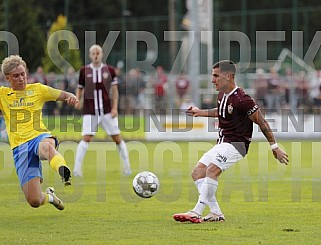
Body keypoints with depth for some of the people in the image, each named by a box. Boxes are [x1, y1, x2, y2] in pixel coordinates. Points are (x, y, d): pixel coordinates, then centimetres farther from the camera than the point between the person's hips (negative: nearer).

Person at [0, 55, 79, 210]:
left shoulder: (37, 89, 14)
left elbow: (63, 95, 9)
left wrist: (71, 97, -14)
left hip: (39, 137, -1)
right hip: (19, 147, 1)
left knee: (47, 146, -44)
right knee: (34, 201, -6)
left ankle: (64, 174, -71)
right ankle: (48, 196, 29)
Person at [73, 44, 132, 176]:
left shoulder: (109, 70, 3)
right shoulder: (84, 71, 3)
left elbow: (114, 90, 6)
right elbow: (80, 89, 11)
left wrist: (115, 107, -3)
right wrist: (77, 100, -9)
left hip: (107, 111, 1)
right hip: (90, 111, -1)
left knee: (117, 138, 4)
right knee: (86, 138, -16)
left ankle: (127, 168, 17)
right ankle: (77, 169, -13)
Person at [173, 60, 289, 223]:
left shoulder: (241, 99, -19)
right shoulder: (222, 95, 8)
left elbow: (261, 122, -13)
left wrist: (274, 146, -9)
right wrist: (201, 113, 29)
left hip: (236, 144, -10)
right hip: (222, 144, 10)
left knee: (212, 170, -28)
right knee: (197, 173, 1)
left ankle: (197, 212, -33)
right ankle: (216, 213, 0)